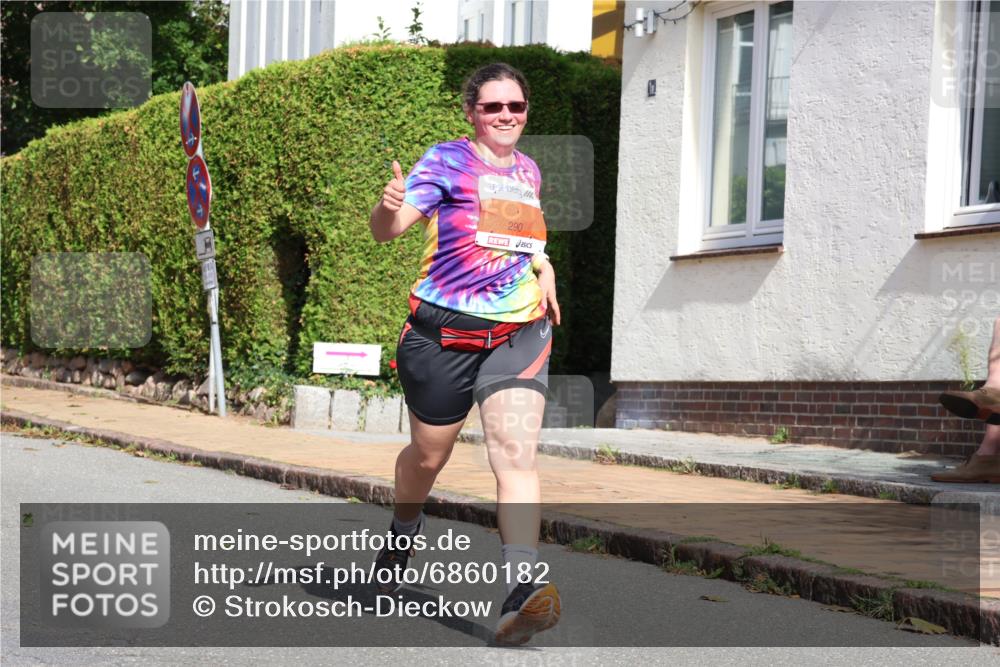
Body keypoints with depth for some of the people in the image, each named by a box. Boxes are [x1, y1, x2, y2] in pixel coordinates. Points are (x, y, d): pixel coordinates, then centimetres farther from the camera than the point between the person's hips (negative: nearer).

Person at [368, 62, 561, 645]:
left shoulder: (529, 170, 15)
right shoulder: (447, 160, -3)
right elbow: (387, 230, -14)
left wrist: (544, 273, 14)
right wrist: (389, 207, -37)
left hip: (519, 332, 3)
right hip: (444, 331, -3)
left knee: (517, 451, -17)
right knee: (428, 455, 11)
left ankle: (523, 588, -26)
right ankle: (405, 530, 44)